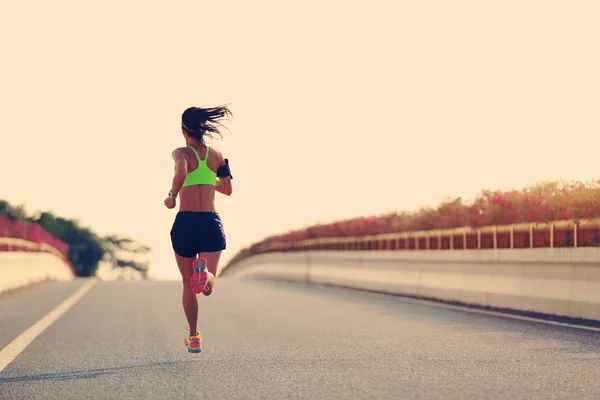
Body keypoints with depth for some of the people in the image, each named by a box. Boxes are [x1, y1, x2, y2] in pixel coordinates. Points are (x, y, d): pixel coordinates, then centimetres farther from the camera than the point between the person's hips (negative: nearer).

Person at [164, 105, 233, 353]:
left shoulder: (182, 153, -4)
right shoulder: (217, 155, 9)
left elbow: (181, 173, -26)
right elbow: (227, 189, 14)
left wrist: (172, 196, -11)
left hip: (185, 222, -2)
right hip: (211, 222, 2)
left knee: (188, 283, 14)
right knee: (207, 286, -4)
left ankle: (194, 338, 18)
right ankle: (204, 272, -41)